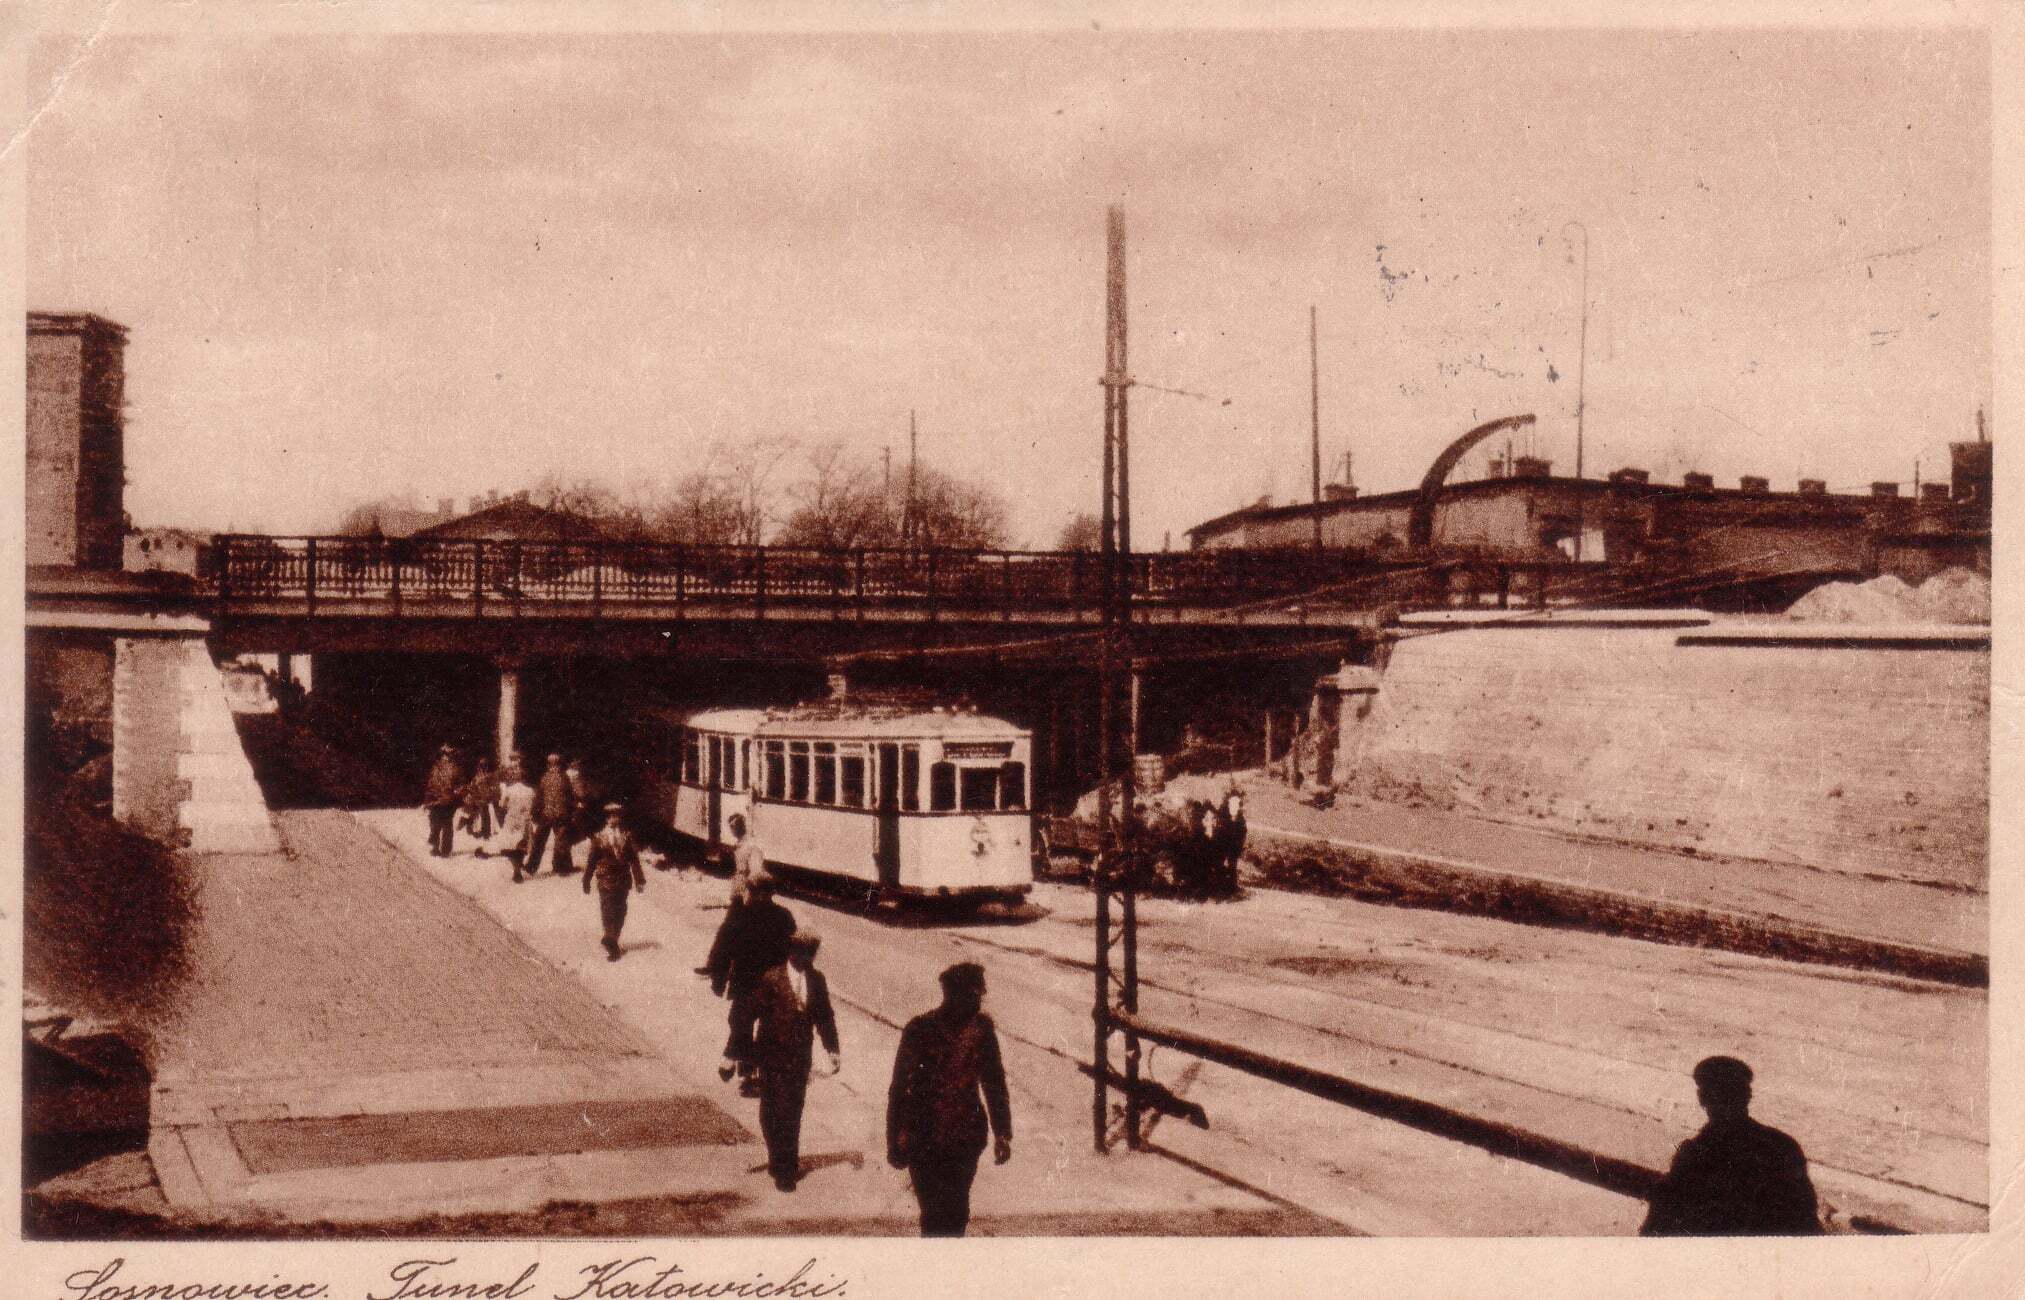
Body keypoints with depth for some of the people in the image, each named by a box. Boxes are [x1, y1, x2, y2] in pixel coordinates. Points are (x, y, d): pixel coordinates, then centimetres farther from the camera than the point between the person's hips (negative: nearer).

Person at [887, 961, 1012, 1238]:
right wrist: (894, 1142, -6)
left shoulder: (981, 1027, 2)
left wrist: (1002, 1133, 8)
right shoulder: (920, 1029, -9)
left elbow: (994, 1083, 13)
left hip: (965, 1140, 3)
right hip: (923, 1140, -3)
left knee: (956, 1214, 6)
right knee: (935, 1214, -6)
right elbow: (898, 1088, -4)